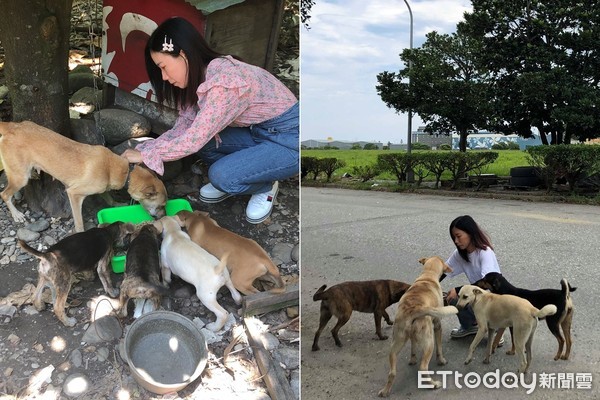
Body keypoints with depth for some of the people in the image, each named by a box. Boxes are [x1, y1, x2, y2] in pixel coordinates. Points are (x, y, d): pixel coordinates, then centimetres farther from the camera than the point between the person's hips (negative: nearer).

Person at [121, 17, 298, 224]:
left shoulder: (225, 82, -30)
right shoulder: (201, 75, -2)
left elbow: (193, 141, -27)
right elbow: (183, 127, 1)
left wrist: (144, 155, -16)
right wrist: (143, 149, -10)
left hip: (291, 139, -8)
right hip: (259, 130, 8)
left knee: (222, 175, -25)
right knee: (198, 136, -9)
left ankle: (265, 187, 4)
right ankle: (232, 180, 13)